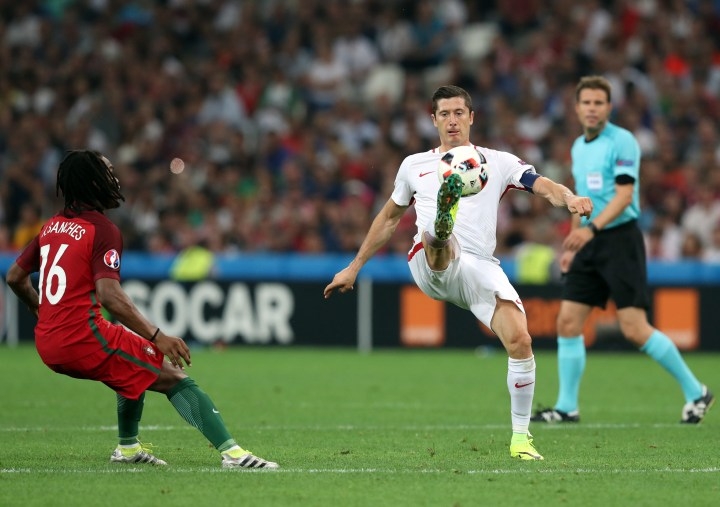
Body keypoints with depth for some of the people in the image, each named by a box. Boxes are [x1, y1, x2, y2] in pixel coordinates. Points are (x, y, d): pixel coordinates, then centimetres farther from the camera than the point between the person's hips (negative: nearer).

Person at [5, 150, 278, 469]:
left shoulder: (51, 227, 15)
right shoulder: (103, 230, -9)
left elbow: (15, 277, 23)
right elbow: (109, 295, -21)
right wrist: (156, 336, -23)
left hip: (47, 346, 8)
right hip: (83, 337, -8)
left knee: (135, 366, 33)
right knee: (174, 378, -9)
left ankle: (128, 446, 37)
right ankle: (231, 452, -24)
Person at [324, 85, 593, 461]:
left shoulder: (498, 162, 14)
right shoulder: (414, 166, 19)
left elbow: (542, 185, -1)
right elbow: (389, 218, 31)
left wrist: (569, 198, -24)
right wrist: (354, 268, 32)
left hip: (481, 268, 0)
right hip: (431, 267, 0)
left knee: (520, 341, -17)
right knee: (437, 233, -36)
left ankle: (520, 437, -4)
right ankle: (443, 218, -76)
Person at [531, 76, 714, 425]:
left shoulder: (622, 141, -10)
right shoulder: (578, 147, 15)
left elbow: (624, 195, -19)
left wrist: (591, 229, -30)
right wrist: (572, 246, 22)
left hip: (620, 240, -7)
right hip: (590, 244, 8)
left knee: (634, 329, -12)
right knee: (568, 322, -1)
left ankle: (695, 392, 2)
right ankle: (567, 407, 6)